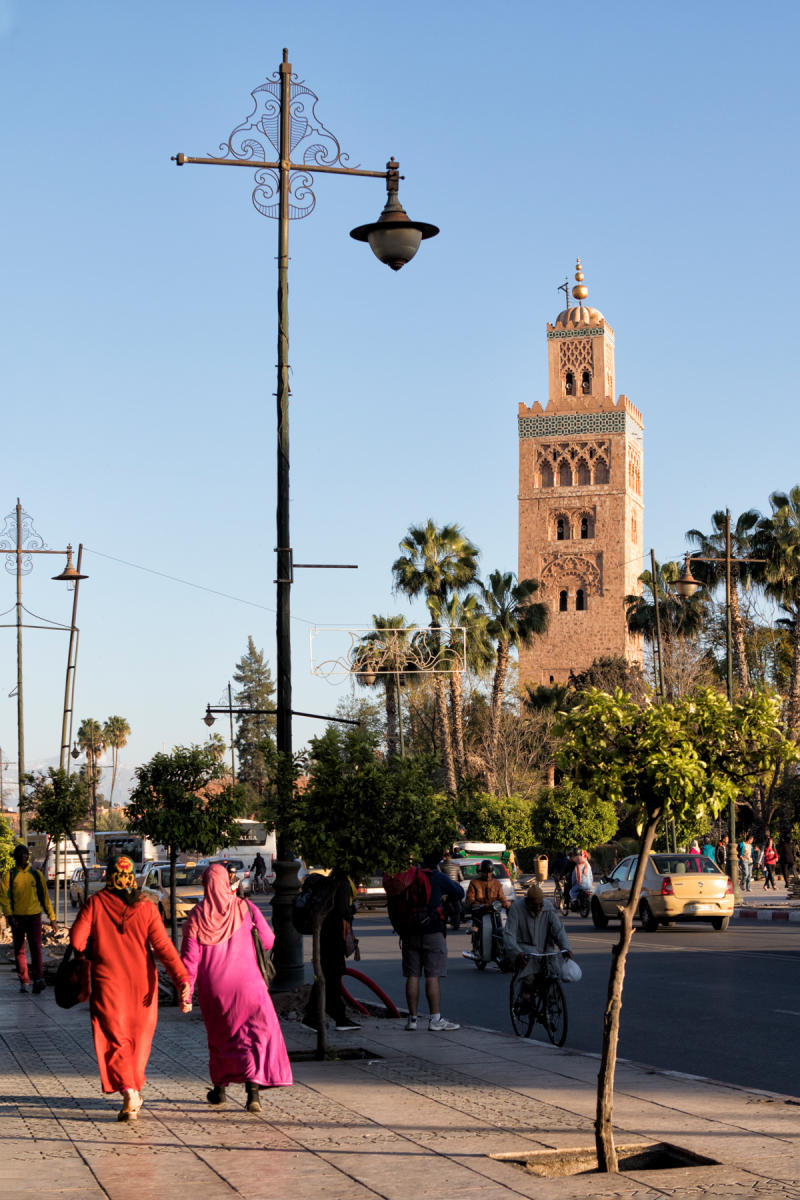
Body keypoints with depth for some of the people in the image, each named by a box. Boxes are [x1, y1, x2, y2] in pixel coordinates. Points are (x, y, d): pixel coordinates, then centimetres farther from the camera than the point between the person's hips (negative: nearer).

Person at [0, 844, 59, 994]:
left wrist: (52, 918, 12)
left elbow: (45, 897, 14)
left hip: (34, 916, 0)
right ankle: (24, 981, 13)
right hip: (17, 918, 1)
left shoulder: (37, 875, 10)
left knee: (36, 948, -14)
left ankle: (38, 979, -21)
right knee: (19, 950, 5)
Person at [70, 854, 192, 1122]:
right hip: (141, 982, 2)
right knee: (139, 1037, 19)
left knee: (115, 1039, 2)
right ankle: (135, 1089, 29)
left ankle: (127, 1089, -18)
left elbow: (77, 940, -11)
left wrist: (91, 955, 12)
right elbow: (163, 947, -11)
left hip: (108, 982, -2)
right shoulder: (146, 907, -5)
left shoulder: (95, 903, -7)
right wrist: (182, 979, -14)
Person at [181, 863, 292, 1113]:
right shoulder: (244, 909, -5)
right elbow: (268, 941, 1)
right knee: (258, 1032, 0)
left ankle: (220, 1089, 30)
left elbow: (189, 958, -4)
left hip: (213, 988, 2)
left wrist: (186, 990, 2)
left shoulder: (197, 916, -4)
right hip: (246, 984, -2)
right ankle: (253, 1089, -16)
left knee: (219, 1035, 20)